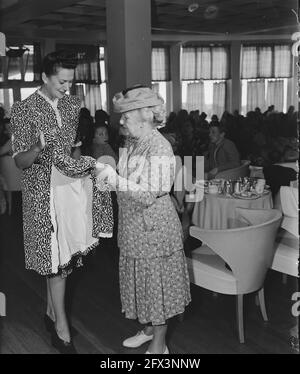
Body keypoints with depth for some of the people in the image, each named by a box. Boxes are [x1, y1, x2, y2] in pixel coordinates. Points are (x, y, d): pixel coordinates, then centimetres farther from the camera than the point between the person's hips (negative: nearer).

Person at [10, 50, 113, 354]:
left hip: (75, 184, 5)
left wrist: (91, 163, -1)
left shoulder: (73, 104, 9)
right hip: (46, 192, -5)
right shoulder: (24, 109, -8)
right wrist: (39, 146, -31)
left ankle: (51, 313, 31)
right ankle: (62, 331, 10)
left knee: (64, 256, 12)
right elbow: (20, 162, -10)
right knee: (56, 260, -1)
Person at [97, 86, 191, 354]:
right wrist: (108, 173, 1)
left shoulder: (159, 148, -22)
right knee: (142, 280, 21)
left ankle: (159, 345, 23)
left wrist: (114, 178, -26)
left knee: (157, 282, 6)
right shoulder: (133, 144, 5)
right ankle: (149, 329, 42)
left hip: (154, 226, -9)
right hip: (134, 225, 9)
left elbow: (148, 195, -26)